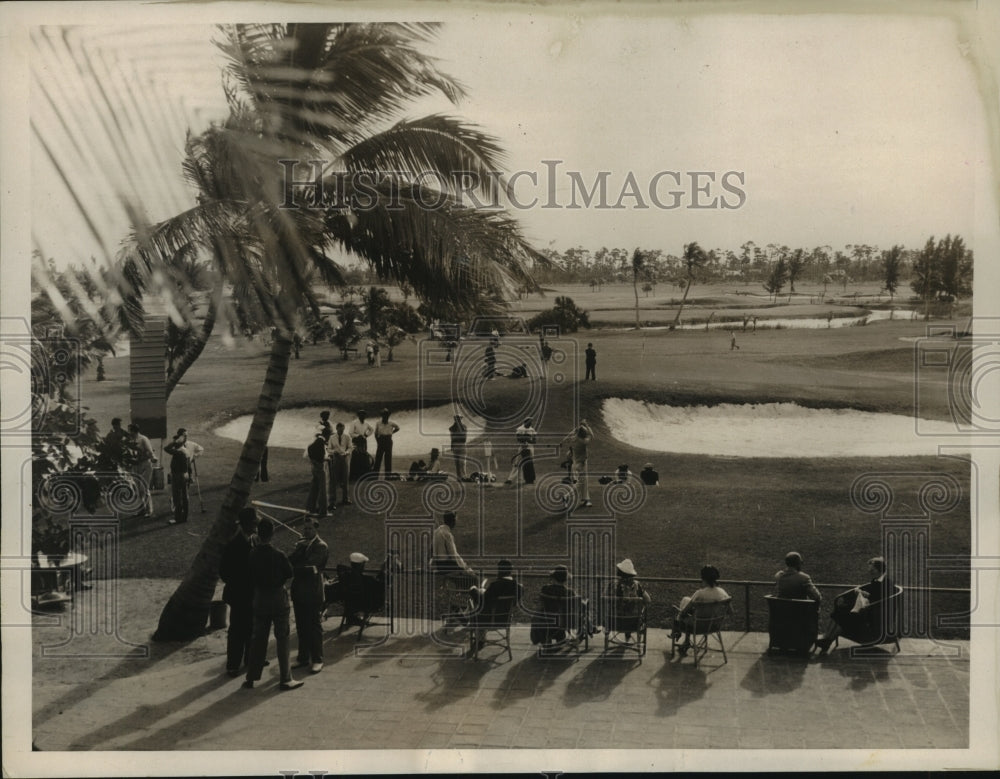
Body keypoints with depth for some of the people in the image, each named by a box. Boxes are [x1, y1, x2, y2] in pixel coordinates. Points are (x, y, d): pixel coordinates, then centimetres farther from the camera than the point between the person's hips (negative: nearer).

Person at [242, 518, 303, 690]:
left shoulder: (252, 555, -7)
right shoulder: (278, 556, -18)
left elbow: (250, 577, 1)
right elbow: (289, 573, -5)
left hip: (259, 600, 4)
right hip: (278, 600, -4)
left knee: (257, 639, 13)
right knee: (282, 639, 4)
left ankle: (251, 679, 15)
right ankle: (286, 679, 7)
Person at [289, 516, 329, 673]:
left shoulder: (321, 546, -9)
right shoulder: (300, 543, 13)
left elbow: (310, 565, -19)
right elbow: (292, 560, 1)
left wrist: (293, 568, -13)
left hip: (313, 592, -6)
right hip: (299, 591, 7)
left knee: (314, 626, 0)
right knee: (301, 626, 12)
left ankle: (317, 659, 6)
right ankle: (303, 657, 21)